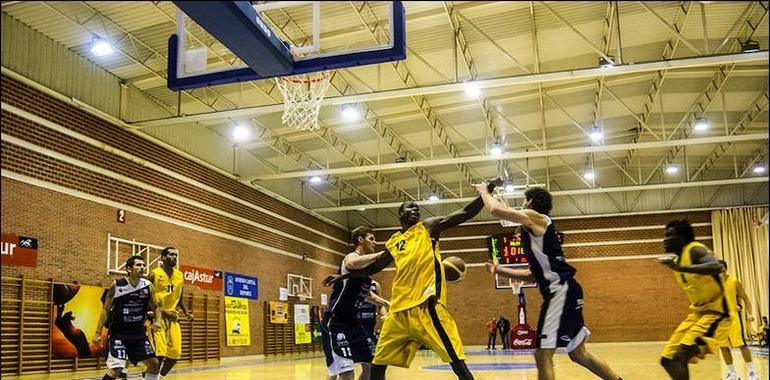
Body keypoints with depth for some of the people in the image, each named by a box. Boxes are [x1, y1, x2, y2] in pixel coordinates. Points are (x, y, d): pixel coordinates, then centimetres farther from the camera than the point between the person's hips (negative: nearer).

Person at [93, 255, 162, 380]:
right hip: (119, 334, -4)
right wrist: (98, 332, -7)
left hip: (139, 333, 5)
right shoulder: (116, 286, -11)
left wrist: (157, 321, -12)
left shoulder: (148, 286, -3)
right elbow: (106, 309, -3)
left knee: (154, 363, 6)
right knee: (116, 369, -15)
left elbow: (155, 307, 8)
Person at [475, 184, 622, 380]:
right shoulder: (536, 228, 22)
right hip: (563, 292, 10)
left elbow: (495, 210, -12)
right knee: (579, 354, 19)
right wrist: (500, 271, 21)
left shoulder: (534, 217, -5)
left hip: (561, 291, -10)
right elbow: (534, 275, 24)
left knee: (543, 354, -9)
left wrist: (484, 192, 8)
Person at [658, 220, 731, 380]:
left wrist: (681, 268, -45)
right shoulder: (677, 260, 11)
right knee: (668, 360, 5)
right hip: (698, 312, 9)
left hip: (716, 311, -9)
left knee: (681, 356, -25)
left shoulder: (695, 250, -15)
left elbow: (717, 267, -37)